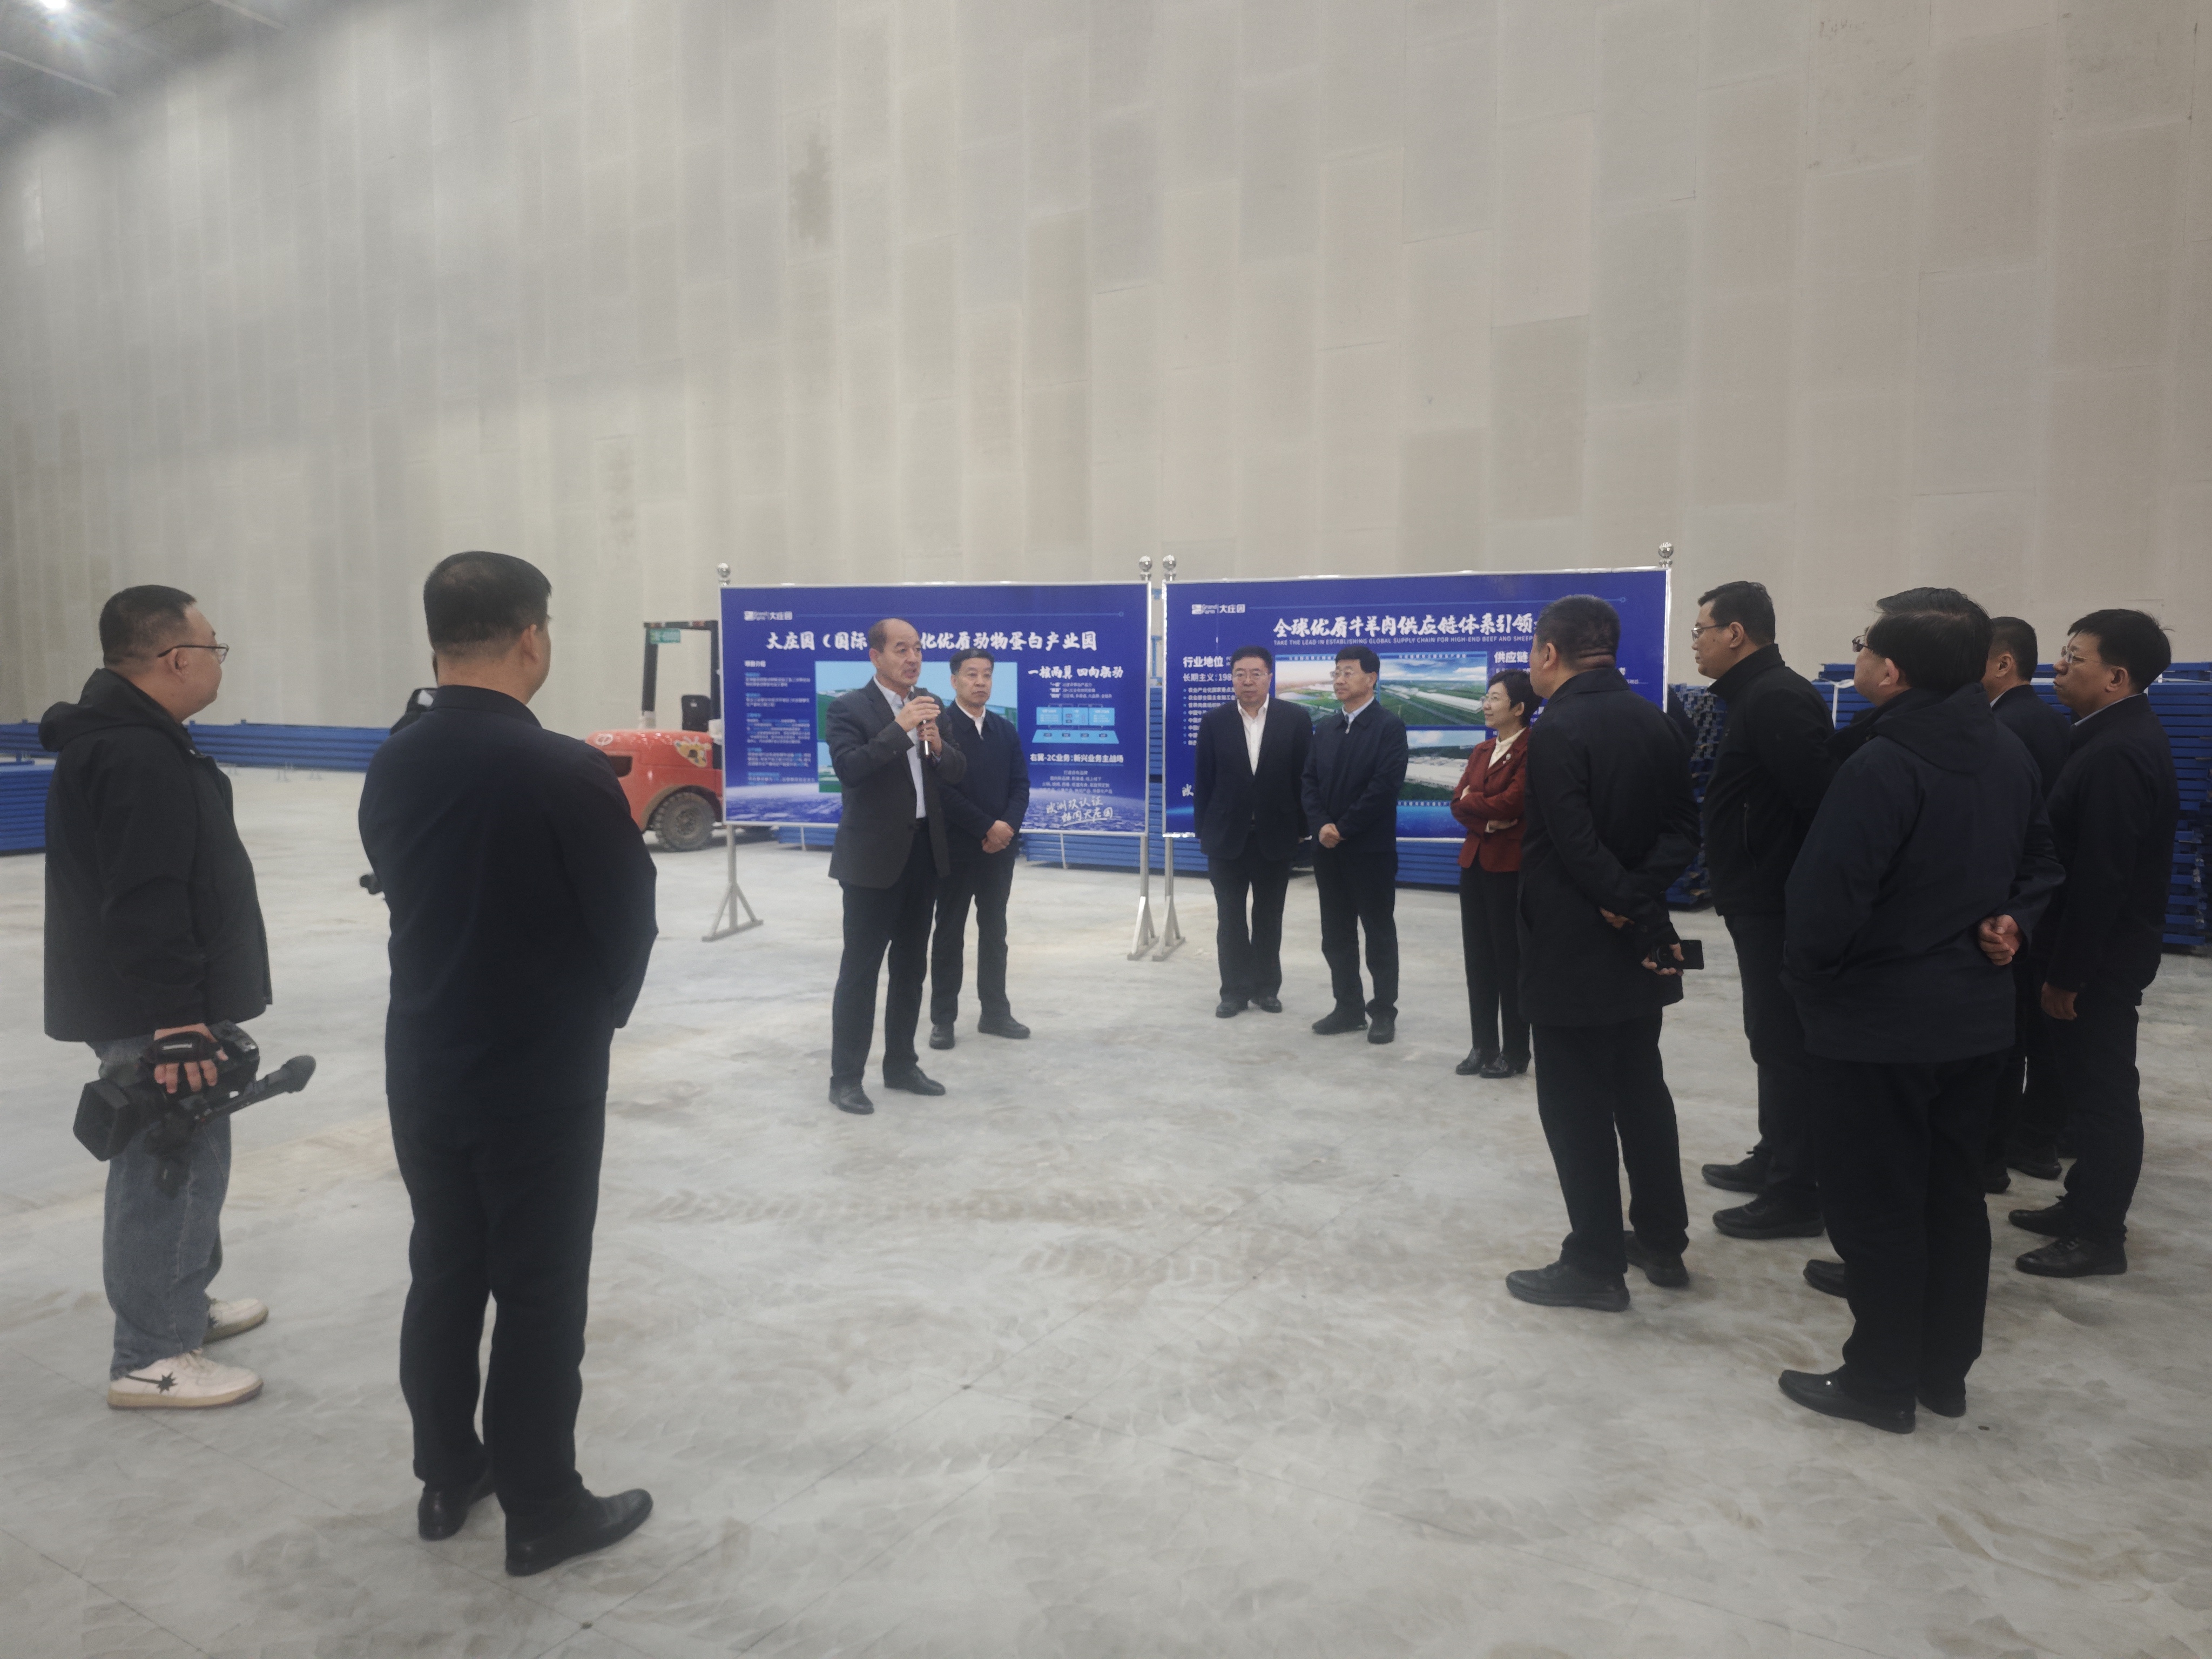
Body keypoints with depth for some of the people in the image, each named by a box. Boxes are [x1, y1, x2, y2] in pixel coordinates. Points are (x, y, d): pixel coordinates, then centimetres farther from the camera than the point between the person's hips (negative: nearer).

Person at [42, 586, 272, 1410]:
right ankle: (151, 1358, 8)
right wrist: (174, 1015, -27)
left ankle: (185, 1305, 37)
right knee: (169, 1166, -3)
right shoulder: (137, 757, -22)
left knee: (187, 1157, 22)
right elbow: (144, 902, -27)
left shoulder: (132, 736, 14)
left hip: (164, 1002, 11)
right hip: (152, 1013, -11)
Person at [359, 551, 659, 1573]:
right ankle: (542, 1512, 18)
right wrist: (602, 1014, 7)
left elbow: (404, 893, 9)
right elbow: (628, 920, -12)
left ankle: (448, 1478, 32)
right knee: (540, 1294, 5)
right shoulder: (565, 772, -20)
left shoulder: (392, 766, 0)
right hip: (543, 1074, -6)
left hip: (425, 1063, 6)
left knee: (443, 1272, 18)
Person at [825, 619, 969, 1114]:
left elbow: (958, 772, 7)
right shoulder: (849, 708, -8)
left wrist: (937, 746, -14)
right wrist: (899, 729, -28)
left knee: (911, 965, 13)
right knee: (860, 968, -1)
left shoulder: (931, 705, 10)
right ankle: (845, 1078, 6)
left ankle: (901, 1064, 25)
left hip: (925, 851, 6)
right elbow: (848, 769, -22)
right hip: (873, 856, -6)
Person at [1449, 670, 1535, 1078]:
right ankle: (1484, 1045, 19)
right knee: (1478, 955, 9)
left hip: (1512, 864, -7)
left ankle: (1514, 1052, 11)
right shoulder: (1481, 751, 15)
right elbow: (1459, 804, 6)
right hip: (1475, 860, 8)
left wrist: (1471, 800, -3)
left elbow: (1511, 802, -20)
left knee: (1510, 957, 1)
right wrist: (1488, 821, -13)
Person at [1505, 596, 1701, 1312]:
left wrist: (1630, 906, -12)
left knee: (1577, 1105, 2)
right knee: (1641, 1089, 18)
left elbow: (1576, 845, -23)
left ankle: (1596, 1264, 10)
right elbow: (1682, 829, 2)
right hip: (1638, 947, 8)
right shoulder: (1654, 721, 6)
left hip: (1573, 948, -8)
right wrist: (1641, 899, -9)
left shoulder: (1558, 731, -17)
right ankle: (1661, 1241, 29)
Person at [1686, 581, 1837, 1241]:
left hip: (1778, 906, -10)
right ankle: (1774, 1161, 32)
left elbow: (1820, 801, -25)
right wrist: (1726, 878, 12)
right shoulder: (1759, 694, 14)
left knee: (1785, 1045, -3)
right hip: (1764, 899, 10)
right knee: (1777, 1040, 19)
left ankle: (1796, 1194, 6)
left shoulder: (1777, 699, -17)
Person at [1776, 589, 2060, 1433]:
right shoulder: (2008, 752, 5)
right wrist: (2009, 923, 6)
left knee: (1875, 1206, 4)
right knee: (1954, 1194, 17)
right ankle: (1944, 1370, 29)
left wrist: (1806, 979, -7)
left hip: (1882, 1021, -8)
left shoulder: (1881, 766, -21)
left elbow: (1828, 897, -23)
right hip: (1978, 1013, 8)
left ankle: (1880, 1381, 16)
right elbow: (2039, 859, 17)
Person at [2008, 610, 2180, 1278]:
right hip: (2094, 952, 10)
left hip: (2098, 960, -10)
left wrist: (2066, 973, -19)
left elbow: (2100, 878, -25)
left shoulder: (2117, 753, -23)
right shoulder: (2118, 736, 10)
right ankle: (2084, 1206, 29)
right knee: (2088, 1087, 17)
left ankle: (2100, 1235, 11)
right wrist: (2061, 962, 16)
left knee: (2101, 1092, 1)